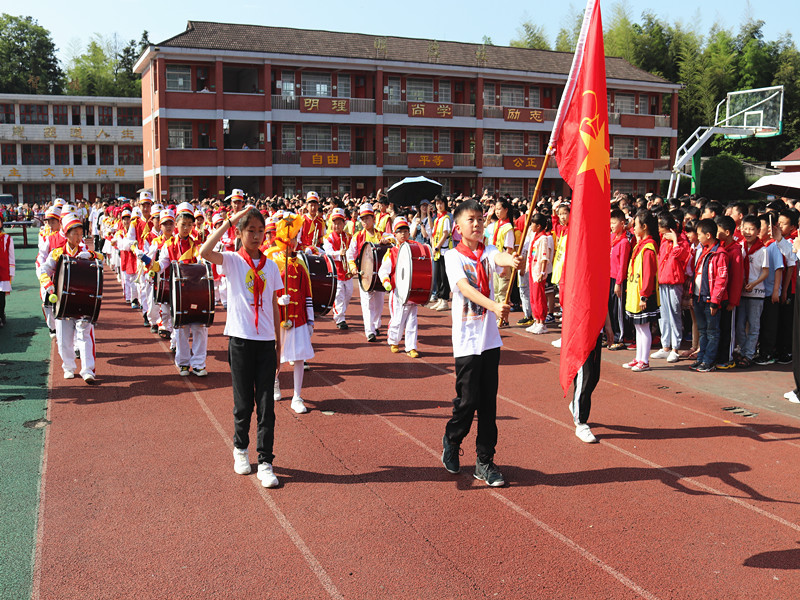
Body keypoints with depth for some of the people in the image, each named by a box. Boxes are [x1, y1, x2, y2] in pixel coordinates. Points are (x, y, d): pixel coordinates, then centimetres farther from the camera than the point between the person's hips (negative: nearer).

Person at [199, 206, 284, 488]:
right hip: (240, 340, -2)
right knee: (243, 404, 7)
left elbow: (274, 306, 13)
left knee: (266, 406, 0)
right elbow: (204, 252, -21)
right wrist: (229, 221, -19)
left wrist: (279, 343, 11)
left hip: (266, 341, 2)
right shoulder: (232, 261, 0)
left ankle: (265, 462, 7)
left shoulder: (270, 266, 9)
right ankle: (240, 449, 31)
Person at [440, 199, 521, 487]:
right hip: (467, 341, -4)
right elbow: (465, 288, -22)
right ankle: (451, 441, 29)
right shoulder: (453, 256, -5)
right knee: (468, 401, 0)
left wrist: (513, 260, -43)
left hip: (490, 339, 4)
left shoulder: (488, 252, 6)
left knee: (488, 402, 7)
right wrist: (493, 306, -38)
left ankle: (485, 461, 17)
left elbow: (501, 258, -18)